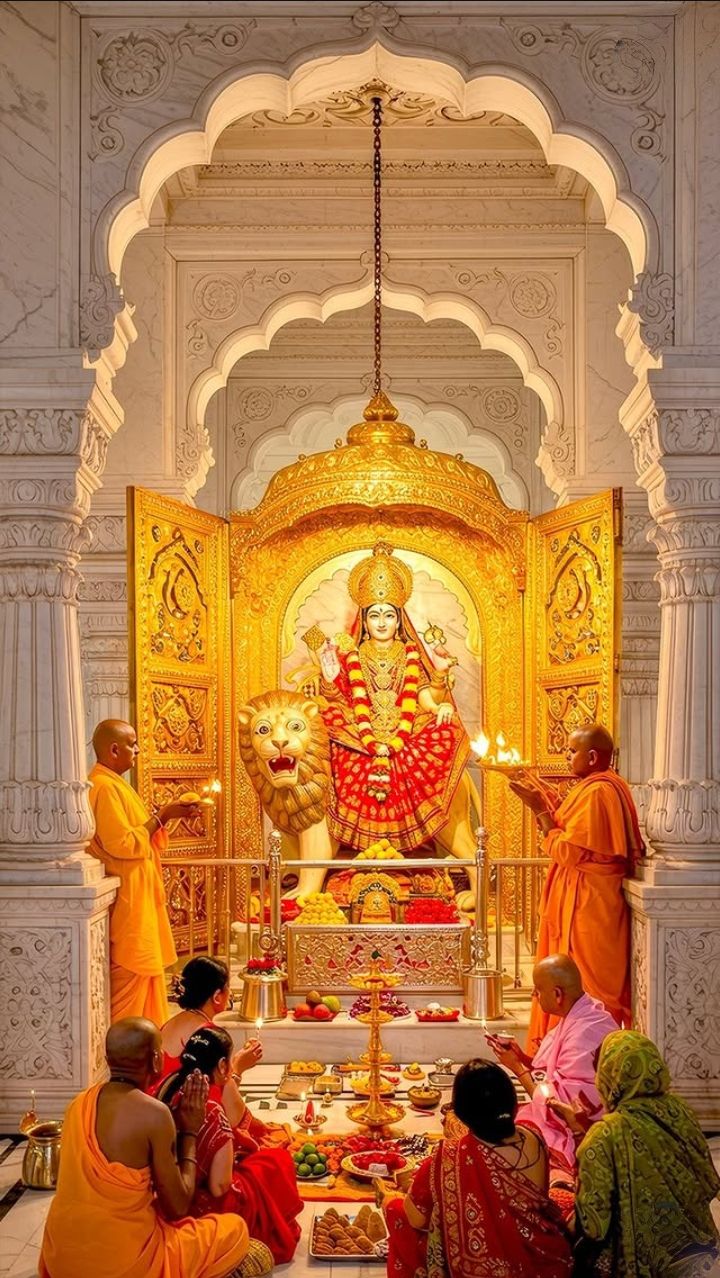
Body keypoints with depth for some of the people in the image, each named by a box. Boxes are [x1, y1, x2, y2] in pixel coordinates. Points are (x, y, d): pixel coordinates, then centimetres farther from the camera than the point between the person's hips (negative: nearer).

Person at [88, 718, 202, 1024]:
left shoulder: (113, 783, 13)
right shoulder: (104, 787, -19)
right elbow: (123, 844, -24)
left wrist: (167, 814, 6)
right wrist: (161, 817, -17)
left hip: (137, 894, 10)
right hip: (126, 896, -10)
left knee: (141, 968, 14)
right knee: (130, 971, -4)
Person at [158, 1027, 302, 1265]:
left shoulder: (169, 1085, -5)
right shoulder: (211, 1109, -27)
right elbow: (220, 1187, -21)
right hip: (200, 1208, -7)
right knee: (278, 1162, 9)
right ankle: (276, 1237, 30)